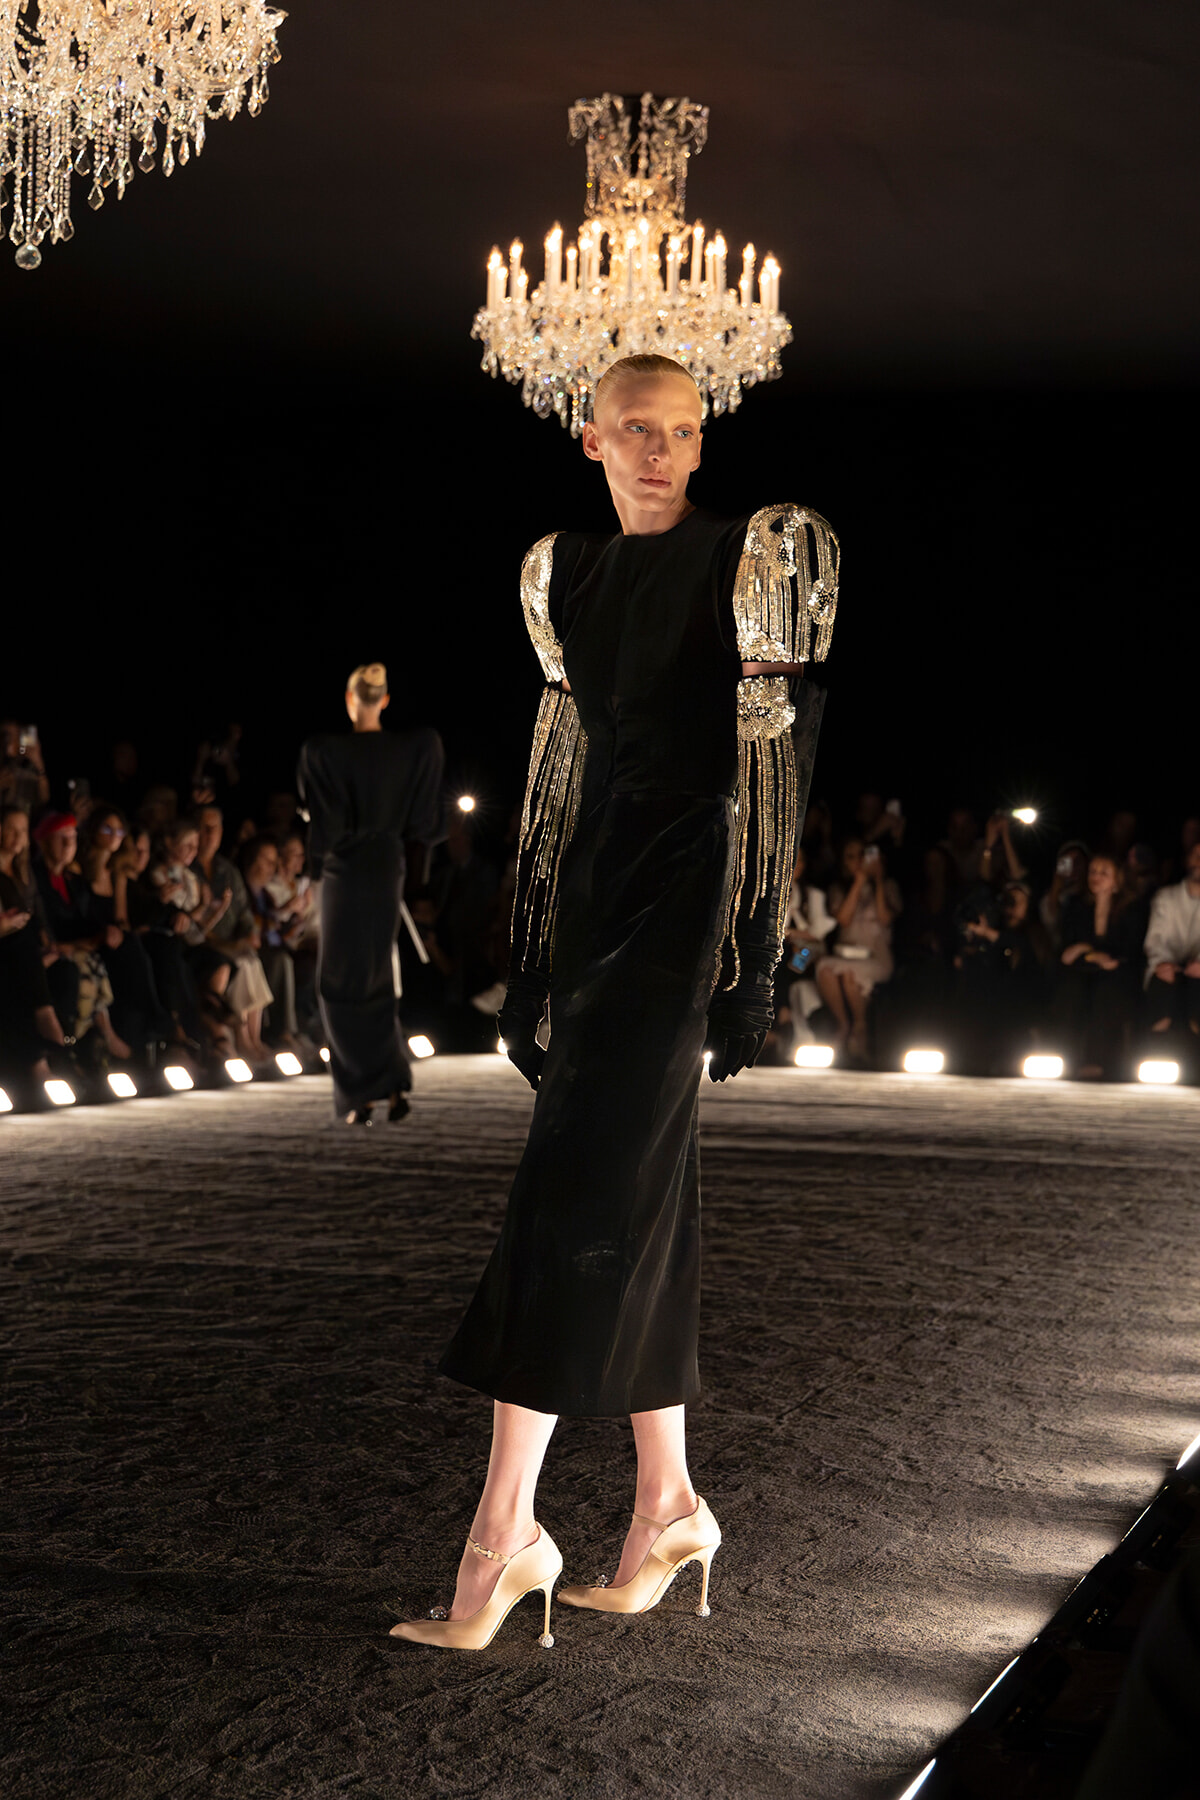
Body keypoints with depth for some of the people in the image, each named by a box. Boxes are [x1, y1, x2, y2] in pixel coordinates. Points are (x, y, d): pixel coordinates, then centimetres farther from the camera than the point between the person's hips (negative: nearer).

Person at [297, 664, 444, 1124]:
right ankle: (394, 1085, 7)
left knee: (340, 984, 5)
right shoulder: (415, 748, -7)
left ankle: (360, 1098, -2)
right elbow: (425, 823, -2)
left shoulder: (324, 751, -16)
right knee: (378, 978, 18)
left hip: (343, 874, -3)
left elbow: (323, 826, -13)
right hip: (389, 869, 4)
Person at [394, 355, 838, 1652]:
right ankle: (667, 1501, 18)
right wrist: (531, 970, 13)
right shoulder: (564, 574, 15)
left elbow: (772, 762, -9)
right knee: (635, 1201, 8)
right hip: (598, 889, 6)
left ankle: (505, 1528, -9)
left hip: (687, 895, -6)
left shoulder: (751, 558, -4)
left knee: (577, 1192, -11)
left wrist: (752, 959, -15)